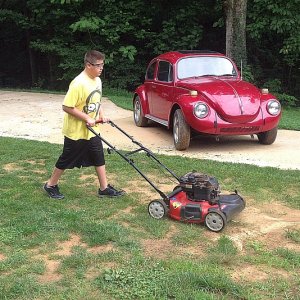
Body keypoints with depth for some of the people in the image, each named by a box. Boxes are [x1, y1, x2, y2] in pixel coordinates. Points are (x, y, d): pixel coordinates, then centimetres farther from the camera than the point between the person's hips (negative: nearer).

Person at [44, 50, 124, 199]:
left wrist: (101, 115, 2)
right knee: (66, 160, 7)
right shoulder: (78, 83, -25)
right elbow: (67, 107, -25)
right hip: (76, 131, -8)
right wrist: (87, 118, -24)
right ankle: (51, 185, 26)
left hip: (92, 130, 8)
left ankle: (104, 188, 21)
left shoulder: (97, 80, 3)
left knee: (99, 157, 10)